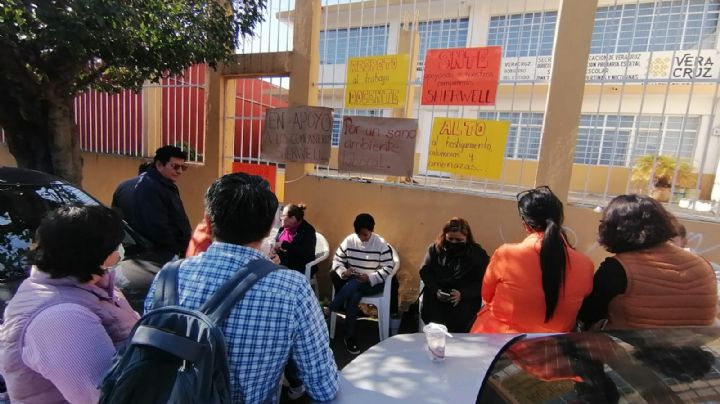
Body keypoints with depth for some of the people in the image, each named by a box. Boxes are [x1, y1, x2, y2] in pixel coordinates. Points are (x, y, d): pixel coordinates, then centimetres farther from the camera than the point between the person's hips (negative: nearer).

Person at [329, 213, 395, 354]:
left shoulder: (381, 244, -10)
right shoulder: (349, 240, -2)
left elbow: (388, 268, -12)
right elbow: (337, 260, 2)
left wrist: (370, 278, -25)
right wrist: (343, 272, -20)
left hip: (373, 283, -3)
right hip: (352, 281, 3)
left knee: (353, 285, -33)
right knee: (354, 296, -31)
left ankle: (331, 310, -13)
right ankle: (350, 336, -20)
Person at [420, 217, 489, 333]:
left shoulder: (478, 254, 3)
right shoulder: (435, 248, 11)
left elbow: (481, 283, -3)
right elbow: (425, 271, 8)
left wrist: (462, 294, -19)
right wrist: (436, 290, -10)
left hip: (465, 300, -1)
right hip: (436, 298, 2)